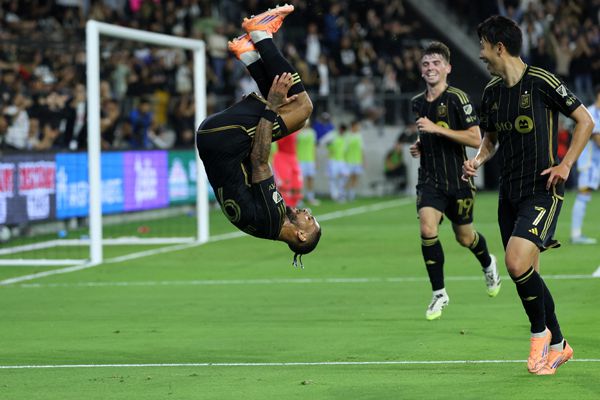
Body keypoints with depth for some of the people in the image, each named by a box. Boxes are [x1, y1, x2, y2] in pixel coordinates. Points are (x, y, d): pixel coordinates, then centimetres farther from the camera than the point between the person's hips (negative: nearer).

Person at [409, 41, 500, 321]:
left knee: (465, 237, 11)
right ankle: (439, 293, -7)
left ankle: (488, 264, 47)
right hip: (430, 180, 3)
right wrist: (419, 146, 6)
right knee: (427, 230, -18)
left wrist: (437, 129, -22)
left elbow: (475, 139, -18)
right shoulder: (417, 103, 9)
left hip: (458, 180, -3)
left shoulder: (457, 98, -11)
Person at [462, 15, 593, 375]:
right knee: (526, 275, 8)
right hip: (509, 193, 7)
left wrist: (566, 164, -12)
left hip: (542, 190, -7)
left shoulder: (542, 82, -11)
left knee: (517, 262, -23)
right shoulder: (492, 91, 9)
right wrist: (478, 161, 4)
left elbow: (586, 121, -4)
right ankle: (557, 345, 24)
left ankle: (540, 331, 0)